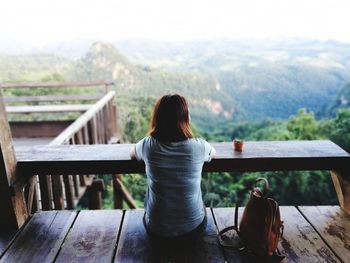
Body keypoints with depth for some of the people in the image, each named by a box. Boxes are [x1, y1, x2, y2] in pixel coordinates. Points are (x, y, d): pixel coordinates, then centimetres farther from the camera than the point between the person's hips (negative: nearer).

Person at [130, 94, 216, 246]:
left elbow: (132, 154, 9)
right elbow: (213, 153, 8)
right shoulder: (198, 146, -17)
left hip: (157, 232, 1)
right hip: (193, 230, 0)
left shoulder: (148, 145, -16)